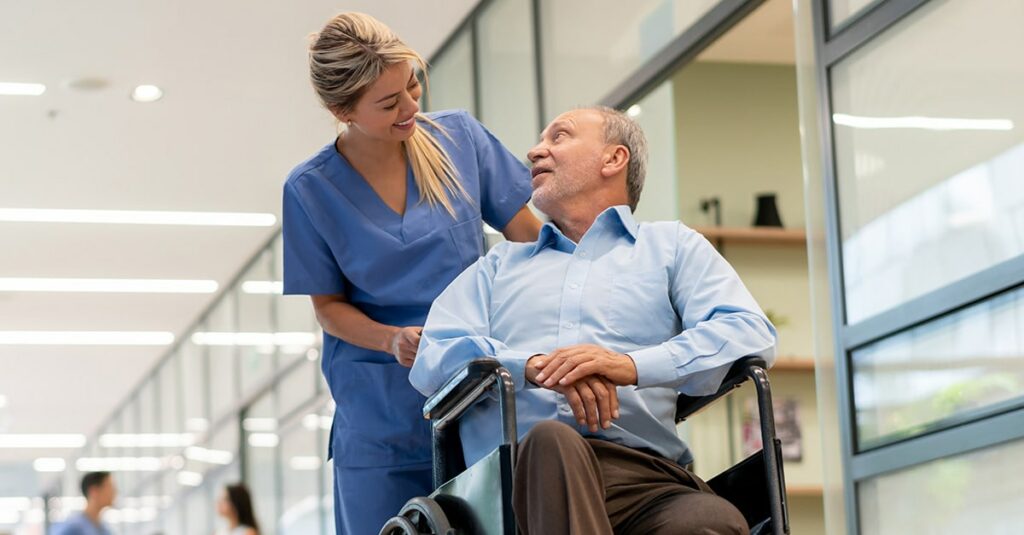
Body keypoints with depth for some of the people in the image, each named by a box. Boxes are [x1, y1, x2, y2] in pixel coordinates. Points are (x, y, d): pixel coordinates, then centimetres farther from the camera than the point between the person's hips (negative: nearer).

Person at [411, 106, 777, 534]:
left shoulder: (671, 245, 26)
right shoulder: (500, 263, 32)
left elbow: (751, 332, 7)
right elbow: (431, 360, 15)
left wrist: (632, 365, -11)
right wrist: (535, 366, -7)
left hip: (644, 474, -1)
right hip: (524, 475, 1)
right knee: (552, 440, -38)